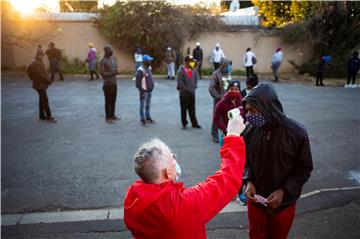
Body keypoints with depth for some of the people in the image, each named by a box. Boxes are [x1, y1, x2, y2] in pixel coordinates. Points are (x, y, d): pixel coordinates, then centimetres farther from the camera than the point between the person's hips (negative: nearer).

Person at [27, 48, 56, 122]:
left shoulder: (39, 62, 14)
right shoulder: (34, 63, -17)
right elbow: (39, 74, -21)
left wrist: (47, 80, 6)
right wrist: (48, 80, -14)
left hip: (42, 84, 10)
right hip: (39, 84, -10)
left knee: (42, 100, 13)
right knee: (45, 100, -9)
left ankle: (42, 116, 20)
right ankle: (49, 116, -6)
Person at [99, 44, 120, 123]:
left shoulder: (113, 58, 12)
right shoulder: (103, 61, -10)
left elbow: (116, 68, 18)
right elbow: (102, 73, -13)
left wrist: (116, 71, -7)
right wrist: (112, 73, -19)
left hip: (114, 83, 7)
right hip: (107, 84, -7)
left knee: (113, 100, 12)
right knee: (108, 101, 0)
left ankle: (112, 115, 24)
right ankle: (107, 117, 8)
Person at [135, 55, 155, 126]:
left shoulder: (149, 68, 9)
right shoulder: (140, 70, -17)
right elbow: (138, 83, -17)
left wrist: (152, 85, 14)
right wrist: (141, 91, -18)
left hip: (149, 90, 8)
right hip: (144, 91, -8)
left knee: (148, 105, 16)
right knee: (143, 105, 0)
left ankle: (148, 118, 27)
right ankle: (143, 120, 8)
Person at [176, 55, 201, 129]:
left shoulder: (193, 70, 3)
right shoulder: (181, 71, -13)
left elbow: (196, 79, 14)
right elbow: (180, 83, -17)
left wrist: (194, 87, 2)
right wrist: (187, 90, -16)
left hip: (192, 93, 5)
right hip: (184, 93, -5)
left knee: (192, 109, 12)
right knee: (184, 109, 6)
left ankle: (194, 123, 19)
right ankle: (184, 123, 19)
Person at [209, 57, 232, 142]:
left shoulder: (228, 73, 9)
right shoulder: (216, 74, -10)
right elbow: (211, 88, -14)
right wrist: (218, 97, -16)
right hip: (219, 99, -5)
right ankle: (214, 135, 15)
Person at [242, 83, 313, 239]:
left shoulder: (296, 132, -20)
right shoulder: (250, 130, -13)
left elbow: (305, 168, -9)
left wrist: (284, 191, -19)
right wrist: (248, 181, -13)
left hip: (284, 201, -1)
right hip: (255, 198, 2)